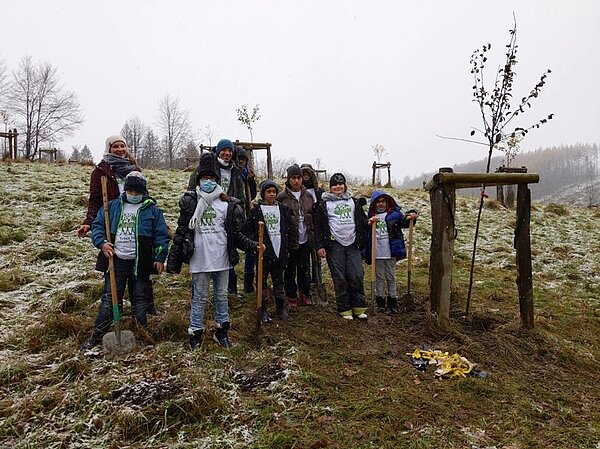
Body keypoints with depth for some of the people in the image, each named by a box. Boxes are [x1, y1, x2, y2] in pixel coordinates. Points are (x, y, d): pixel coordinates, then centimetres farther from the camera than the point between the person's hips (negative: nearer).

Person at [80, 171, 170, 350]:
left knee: (141, 299, 8)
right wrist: (101, 242, -7)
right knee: (109, 299, 5)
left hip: (140, 263, -1)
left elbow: (161, 235, -2)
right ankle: (97, 335, 14)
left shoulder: (152, 210, 0)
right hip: (116, 261, 2)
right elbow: (97, 225, 10)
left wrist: (160, 258, -9)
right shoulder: (112, 206, 7)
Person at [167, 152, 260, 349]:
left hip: (222, 259, 2)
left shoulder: (228, 204, 3)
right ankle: (196, 332, 22)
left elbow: (235, 234, 6)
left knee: (222, 296, 13)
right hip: (199, 259, -2)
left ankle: (222, 331, 27)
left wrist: (253, 246, -6)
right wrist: (173, 260, -3)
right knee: (200, 297, 8)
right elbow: (181, 233, 0)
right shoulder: (190, 202, 0)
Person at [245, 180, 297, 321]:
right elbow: (247, 231, -2)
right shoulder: (256, 211, -2)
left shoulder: (283, 209, 7)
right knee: (261, 282, 4)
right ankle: (263, 311, 14)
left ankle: (281, 308, 25)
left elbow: (292, 230, 11)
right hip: (263, 253, -2)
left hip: (280, 252, 3)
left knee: (279, 281, 13)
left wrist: (289, 248, 6)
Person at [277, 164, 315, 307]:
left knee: (304, 268, 14)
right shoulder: (282, 197, -7)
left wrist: (312, 236, 9)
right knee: (290, 270, 6)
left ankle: (305, 294, 29)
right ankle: (291, 297, 19)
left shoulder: (308, 196, 8)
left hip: (305, 239, 4)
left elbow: (313, 217, 13)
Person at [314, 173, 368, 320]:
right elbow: (318, 226, 3)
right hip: (334, 244, -2)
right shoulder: (324, 203, 5)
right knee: (340, 278, -1)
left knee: (357, 276, -2)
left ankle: (359, 308, 10)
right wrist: (319, 246, -4)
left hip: (352, 244, 3)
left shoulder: (354, 202, 15)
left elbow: (362, 221, 20)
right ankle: (344, 309, 11)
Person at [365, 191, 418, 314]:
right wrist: (369, 223, -31)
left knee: (391, 277, 11)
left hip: (391, 252, 1)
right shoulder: (370, 216, 1)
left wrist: (411, 217, -23)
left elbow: (404, 222, -4)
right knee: (379, 278, 10)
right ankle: (380, 302, 19)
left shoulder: (394, 213, 5)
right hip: (377, 253, 0)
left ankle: (392, 302, 20)